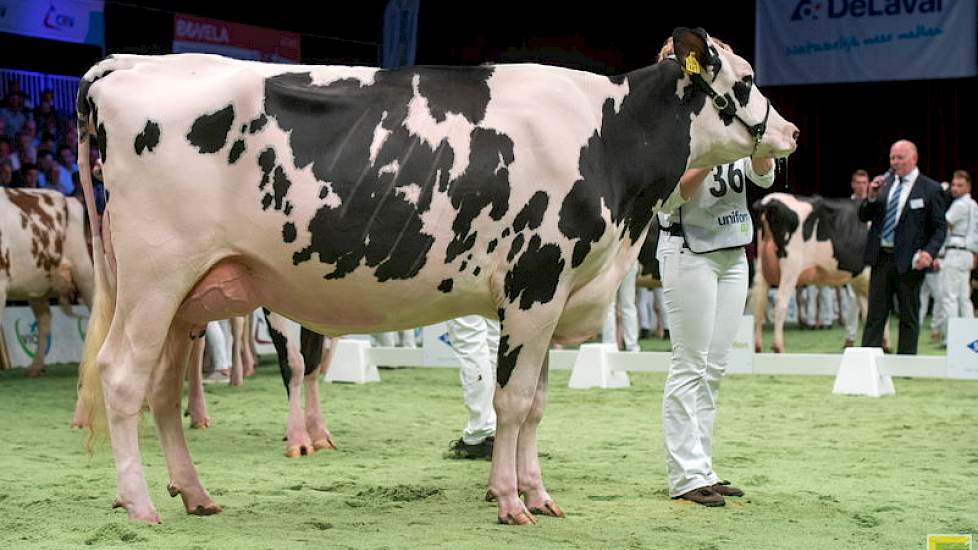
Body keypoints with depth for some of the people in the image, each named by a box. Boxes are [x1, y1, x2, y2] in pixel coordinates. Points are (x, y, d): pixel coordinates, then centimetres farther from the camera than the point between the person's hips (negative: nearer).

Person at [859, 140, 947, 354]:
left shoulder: (930, 189, -3)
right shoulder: (884, 183, 9)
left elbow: (940, 227, -3)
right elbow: (863, 216, 11)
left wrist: (929, 252, -19)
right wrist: (871, 198, -8)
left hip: (908, 262, -4)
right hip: (881, 258, 4)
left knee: (908, 317, 5)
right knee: (875, 315, 5)